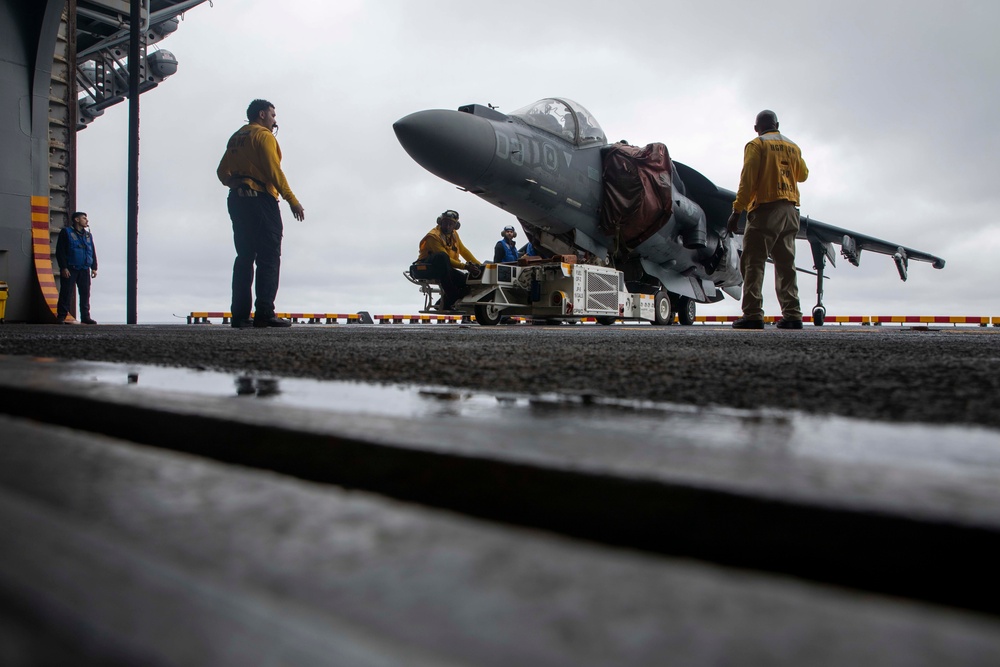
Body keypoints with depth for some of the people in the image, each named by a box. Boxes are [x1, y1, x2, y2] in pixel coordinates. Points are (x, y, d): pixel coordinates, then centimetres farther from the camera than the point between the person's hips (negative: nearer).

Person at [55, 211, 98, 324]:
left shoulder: (88, 235, 18)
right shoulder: (66, 232, 1)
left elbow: (93, 252, 20)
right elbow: (60, 251, -4)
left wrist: (94, 268, 10)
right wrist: (63, 268, -12)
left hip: (84, 270, 5)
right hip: (70, 269, -5)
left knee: (85, 294, 2)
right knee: (66, 293, -6)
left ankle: (85, 316, 6)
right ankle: (61, 316, -1)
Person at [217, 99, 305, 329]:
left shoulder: (236, 137, 21)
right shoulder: (264, 135, -3)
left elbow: (223, 172, 16)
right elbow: (274, 171, -13)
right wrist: (293, 201, -14)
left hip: (237, 202, 8)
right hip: (261, 200, -8)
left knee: (244, 257, 8)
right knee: (269, 258, -9)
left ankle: (240, 314, 5)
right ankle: (264, 313, -17)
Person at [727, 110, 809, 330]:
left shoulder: (756, 145, 0)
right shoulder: (792, 147, 17)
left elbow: (748, 180, -10)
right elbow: (803, 175, 30)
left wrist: (736, 210, -12)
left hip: (765, 208, -6)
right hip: (790, 210, 6)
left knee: (753, 263, -7)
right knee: (786, 265, 8)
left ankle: (753, 314, -15)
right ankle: (792, 315, 3)